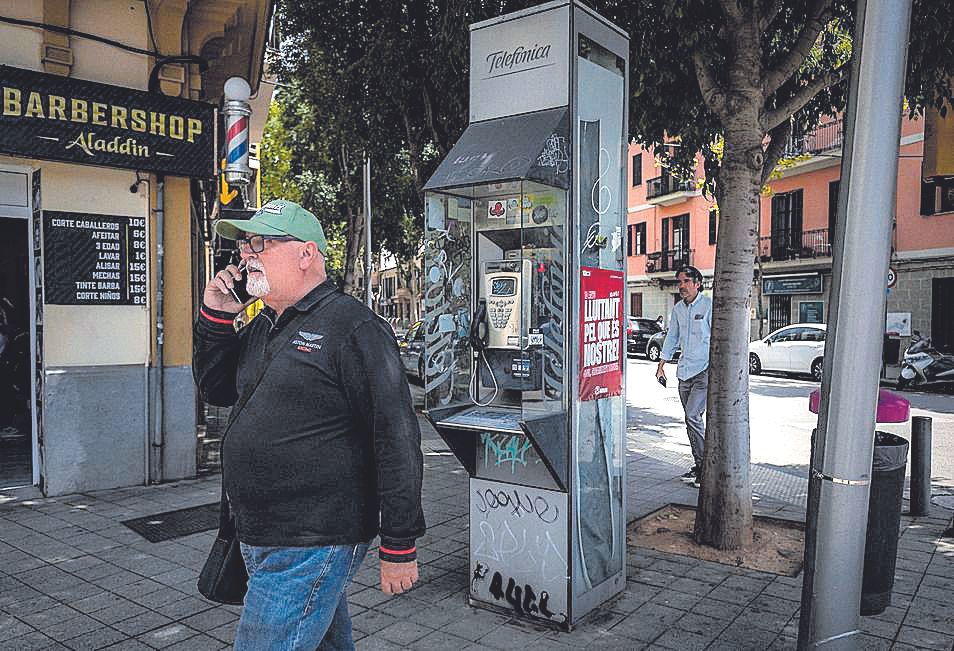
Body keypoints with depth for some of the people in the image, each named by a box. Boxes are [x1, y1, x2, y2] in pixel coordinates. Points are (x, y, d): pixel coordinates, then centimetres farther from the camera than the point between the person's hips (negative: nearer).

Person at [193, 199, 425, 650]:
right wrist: (215, 317, 5)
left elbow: (397, 439, -19)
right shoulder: (262, 328, 12)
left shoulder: (352, 326, -16)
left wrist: (399, 546, -19)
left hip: (311, 546, -8)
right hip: (260, 542, 9)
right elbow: (216, 390, 20)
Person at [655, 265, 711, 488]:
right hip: (684, 371, 6)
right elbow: (672, 338, 20)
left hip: (705, 370, -6)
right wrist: (661, 366, 18)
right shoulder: (678, 308, 12)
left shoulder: (709, 305, -6)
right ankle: (699, 465, 19)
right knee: (691, 419, 9)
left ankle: (705, 466, -3)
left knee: (692, 416, -15)